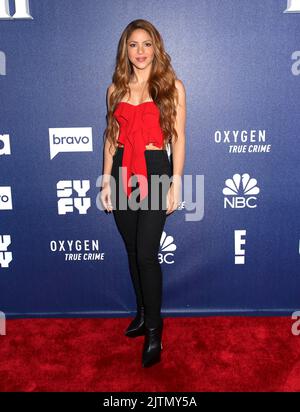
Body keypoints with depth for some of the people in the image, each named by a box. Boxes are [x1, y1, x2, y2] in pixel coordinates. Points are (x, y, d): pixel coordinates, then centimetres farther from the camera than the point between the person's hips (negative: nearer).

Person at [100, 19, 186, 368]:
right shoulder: (116, 88, 11)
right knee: (132, 250, 11)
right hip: (122, 172, 4)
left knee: (146, 253, -7)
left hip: (155, 171, -4)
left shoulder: (172, 86, 1)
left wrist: (176, 182, -7)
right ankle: (143, 313, 31)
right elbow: (111, 137, 12)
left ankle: (154, 329, 10)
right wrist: (106, 180, 7)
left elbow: (178, 137, -1)